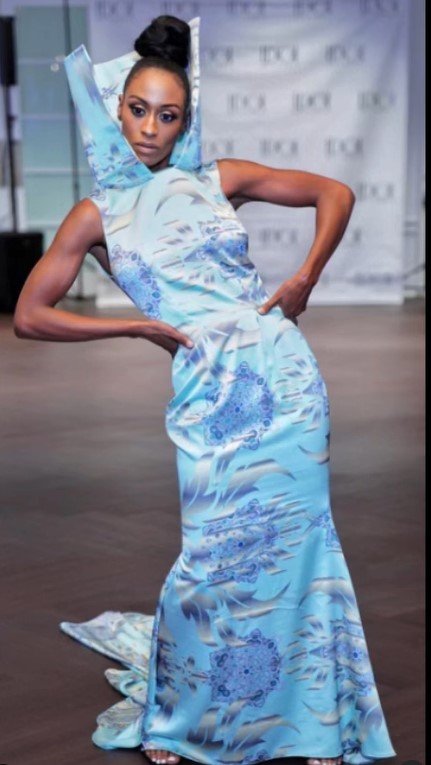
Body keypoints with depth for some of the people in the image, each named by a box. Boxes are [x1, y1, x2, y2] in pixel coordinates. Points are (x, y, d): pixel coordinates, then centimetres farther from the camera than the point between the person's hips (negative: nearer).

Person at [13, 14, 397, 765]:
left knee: (294, 546, 5)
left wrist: (305, 279, 4)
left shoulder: (220, 180, 9)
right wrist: (139, 326, -4)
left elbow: (335, 193, 16)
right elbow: (30, 315, 0)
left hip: (285, 374, 2)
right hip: (210, 393, -2)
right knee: (217, 558, -3)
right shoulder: (98, 215, 4)